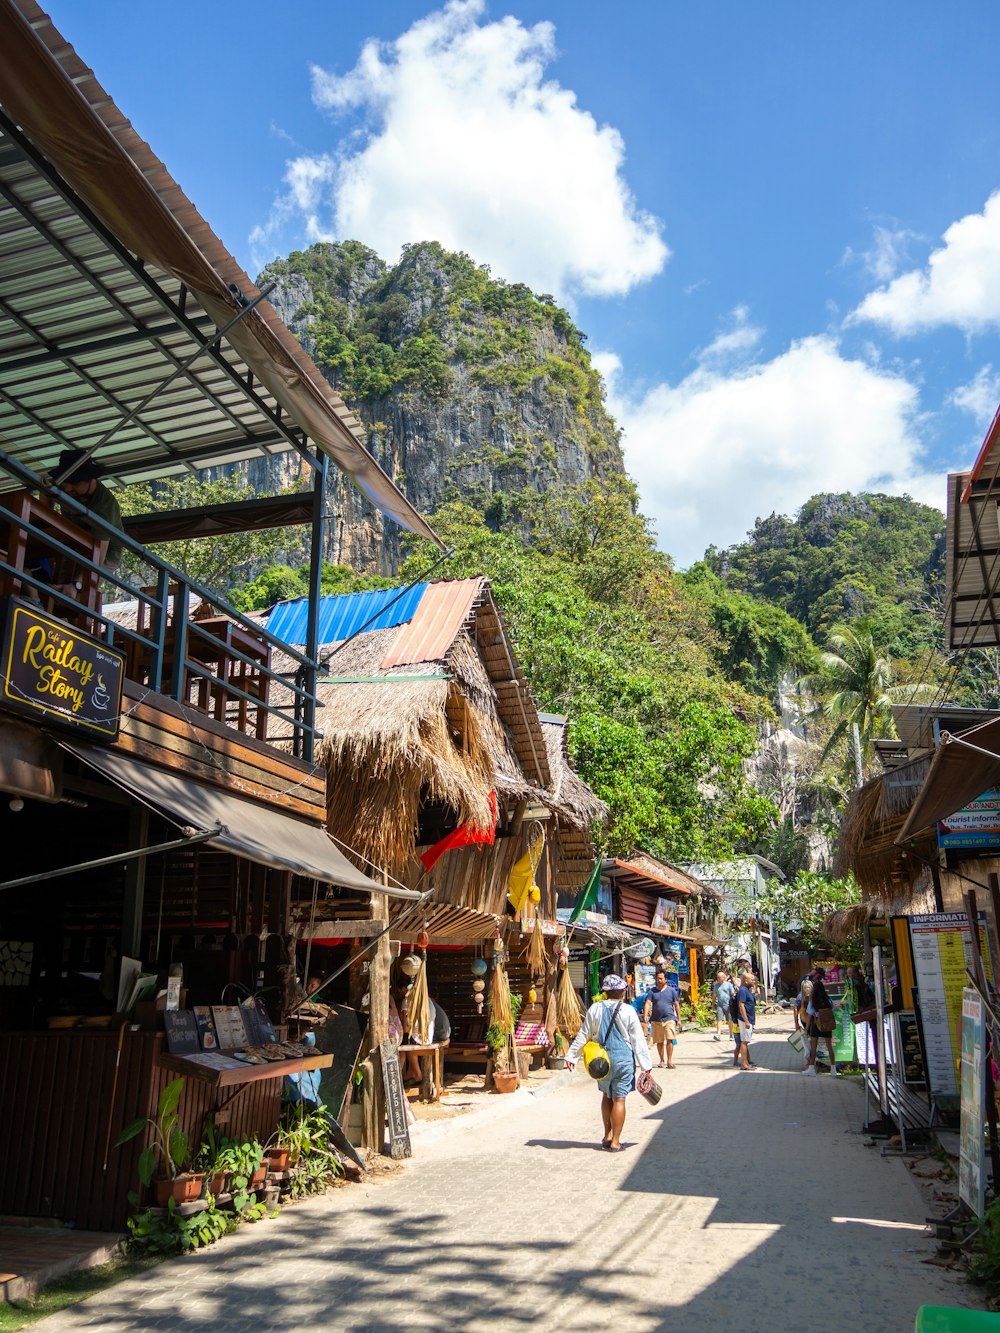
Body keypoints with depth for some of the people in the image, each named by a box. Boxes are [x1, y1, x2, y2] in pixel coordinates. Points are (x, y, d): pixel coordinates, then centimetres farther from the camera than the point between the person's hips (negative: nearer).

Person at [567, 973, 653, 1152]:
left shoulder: (595, 1009, -1)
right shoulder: (628, 1011, -8)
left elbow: (583, 1035, 4)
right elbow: (638, 1040, -6)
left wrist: (571, 1056, 12)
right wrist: (646, 1066, -1)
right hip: (623, 1058, -3)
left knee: (607, 1095, 20)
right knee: (619, 1099, 2)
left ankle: (607, 1135, 23)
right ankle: (615, 1142, 5)